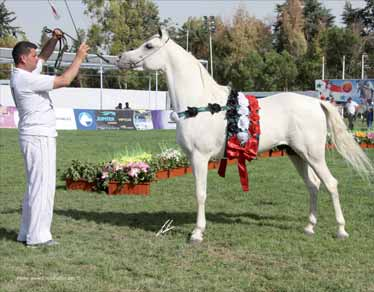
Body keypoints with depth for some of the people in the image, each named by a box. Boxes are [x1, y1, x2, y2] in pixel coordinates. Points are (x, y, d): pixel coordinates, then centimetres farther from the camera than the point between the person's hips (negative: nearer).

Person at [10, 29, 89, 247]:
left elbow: (44, 57, 28)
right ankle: (37, 236, -3)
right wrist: (79, 58, -8)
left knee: (37, 186, 13)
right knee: (41, 186, -7)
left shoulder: (25, 75, 12)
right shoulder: (25, 79, -17)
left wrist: (54, 40, 11)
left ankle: (28, 233, 18)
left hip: (41, 137, 10)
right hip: (38, 138, -10)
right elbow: (64, 80, -19)